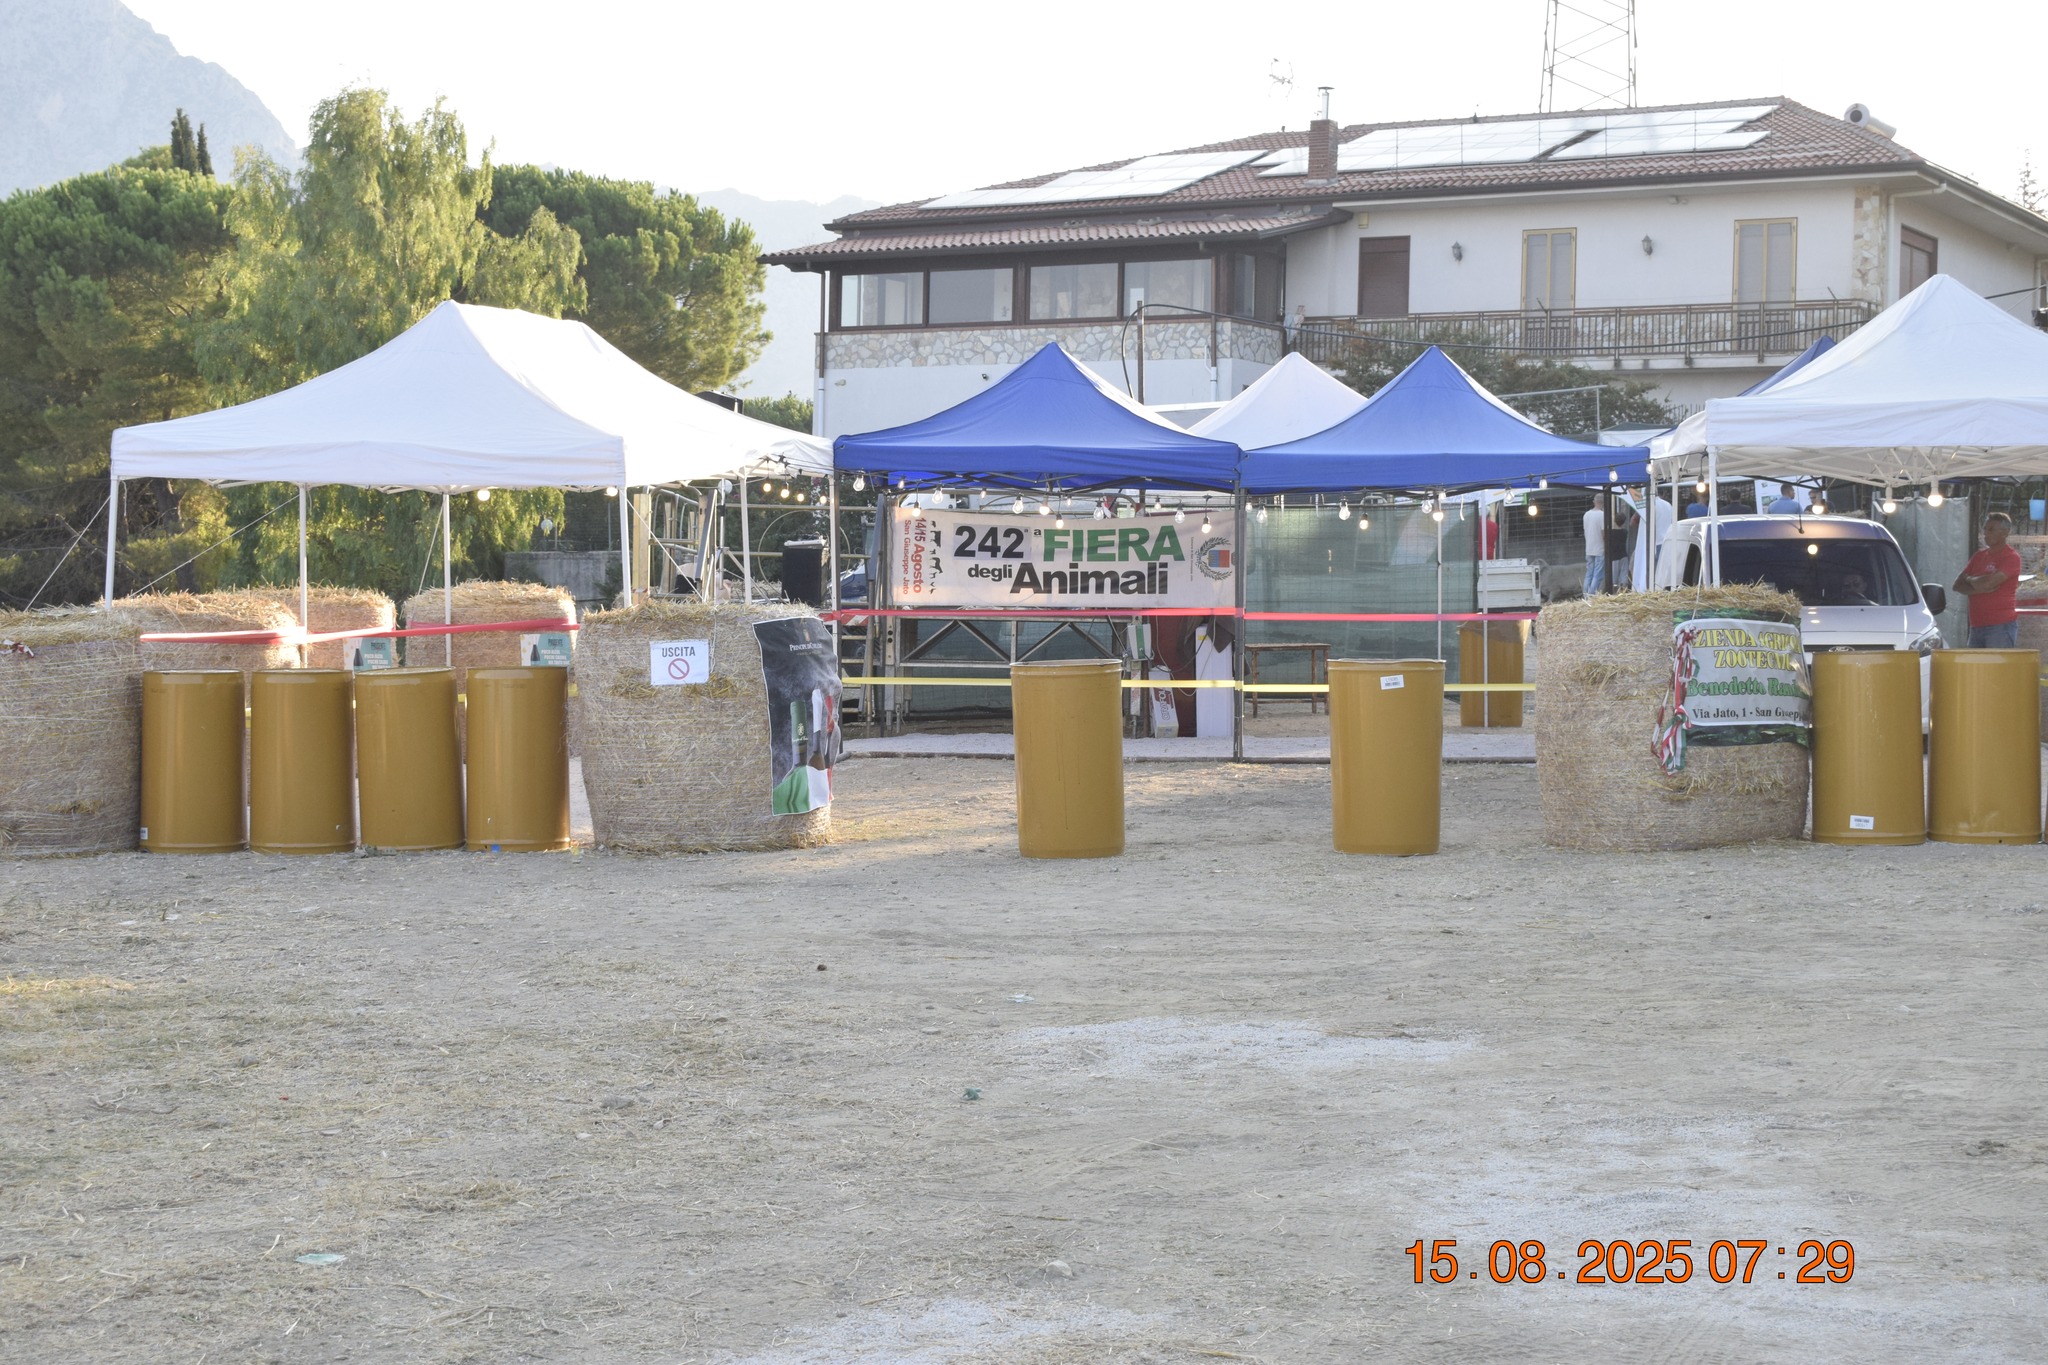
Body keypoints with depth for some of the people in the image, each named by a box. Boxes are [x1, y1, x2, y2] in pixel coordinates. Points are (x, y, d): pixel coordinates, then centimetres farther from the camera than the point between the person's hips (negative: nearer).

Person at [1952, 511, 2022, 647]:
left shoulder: (2011, 557, -6)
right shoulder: (1979, 556, 16)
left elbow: (1988, 582, -18)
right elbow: (1958, 585, 10)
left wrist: (1970, 579, 3)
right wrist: (1980, 589, -9)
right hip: (1976, 626, 8)